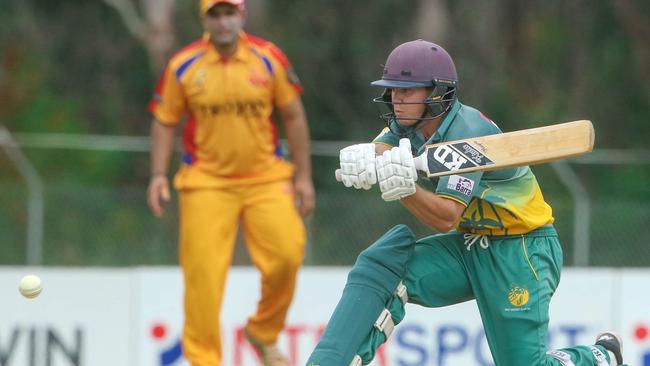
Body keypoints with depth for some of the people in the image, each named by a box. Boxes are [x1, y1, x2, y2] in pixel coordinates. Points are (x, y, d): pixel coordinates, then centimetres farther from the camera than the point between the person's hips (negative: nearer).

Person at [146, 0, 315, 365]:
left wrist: (303, 176, 6)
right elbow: (165, 122, 6)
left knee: (287, 256, -11)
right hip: (207, 182, -1)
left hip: (266, 179, 1)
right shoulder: (183, 66, -3)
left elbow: (294, 117, 7)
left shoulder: (269, 58, -2)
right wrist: (159, 174, -6)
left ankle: (264, 333, 15)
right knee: (203, 273, -9)